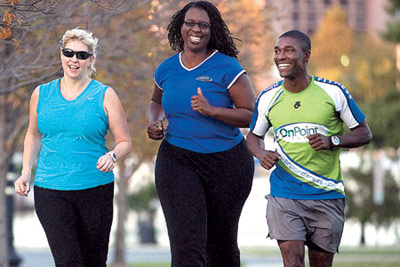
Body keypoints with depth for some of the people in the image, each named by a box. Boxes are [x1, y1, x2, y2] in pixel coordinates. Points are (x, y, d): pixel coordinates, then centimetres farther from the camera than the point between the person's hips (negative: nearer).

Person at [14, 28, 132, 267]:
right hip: (50, 191, 1)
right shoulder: (41, 95, 9)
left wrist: (112, 157, -19)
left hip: (95, 190, -1)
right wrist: (26, 172, 11)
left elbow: (125, 142, 3)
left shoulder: (105, 96, 1)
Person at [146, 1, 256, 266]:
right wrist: (155, 122, 5)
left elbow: (252, 115, -10)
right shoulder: (166, 70, 5)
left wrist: (212, 110, -23)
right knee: (186, 245, -15)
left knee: (222, 244, 14)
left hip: (227, 163, -1)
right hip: (177, 161, 1)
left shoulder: (227, 68, -7)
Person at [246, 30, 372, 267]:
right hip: (284, 193, 1)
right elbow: (254, 136, 19)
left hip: (326, 196, 0)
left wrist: (332, 142, -14)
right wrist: (261, 153, -5)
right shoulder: (268, 98, 3)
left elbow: (364, 133, 4)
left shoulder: (333, 93, -4)